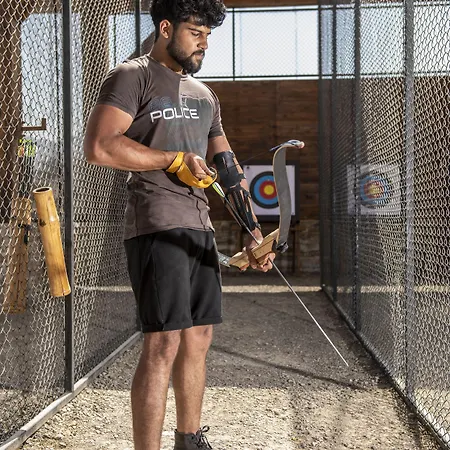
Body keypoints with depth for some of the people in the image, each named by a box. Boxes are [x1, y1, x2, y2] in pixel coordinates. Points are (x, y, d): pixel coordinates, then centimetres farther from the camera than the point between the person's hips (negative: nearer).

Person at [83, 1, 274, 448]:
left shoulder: (205, 95, 21)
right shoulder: (131, 76, -2)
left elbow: (229, 170, 19)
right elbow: (99, 147, -16)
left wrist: (253, 234, 10)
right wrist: (176, 160, -11)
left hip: (200, 229, 8)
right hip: (157, 227, -8)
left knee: (198, 339, 13)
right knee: (164, 344, -12)